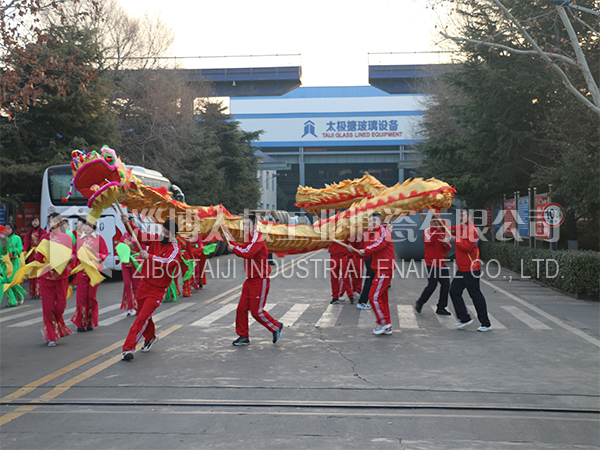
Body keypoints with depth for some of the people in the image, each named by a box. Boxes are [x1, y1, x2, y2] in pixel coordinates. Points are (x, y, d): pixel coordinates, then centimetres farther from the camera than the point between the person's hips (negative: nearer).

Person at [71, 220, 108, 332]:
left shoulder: (98, 238, 6)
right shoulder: (78, 238, 8)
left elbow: (105, 252, 7)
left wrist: (99, 258, -10)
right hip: (81, 269, 0)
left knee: (92, 296, 3)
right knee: (82, 295, -2)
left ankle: (90, 322, 13)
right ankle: (81, 323, 3)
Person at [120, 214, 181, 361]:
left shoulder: (174, 249, -15)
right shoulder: (155, 238, 2)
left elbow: (168, 262, -32)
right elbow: (139, 234, -2)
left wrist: (149, 256, -41)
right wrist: (127, 223, -18)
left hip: (158, 289, -6)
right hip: (144, 283, 6)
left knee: (143, 317, -12)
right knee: (142, 314, 20)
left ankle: (128, 348, -13)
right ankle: (150, 338, 45)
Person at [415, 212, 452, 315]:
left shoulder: (443, 232, 13)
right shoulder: (427, 231, -3)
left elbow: (448, 249, 9)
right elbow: (430, 240, -26)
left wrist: (446, 243, -14)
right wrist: (438, 229, -26)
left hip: (442, 263, 6)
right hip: (431, 263, -6)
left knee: (446, 285, 2)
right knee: (432, 285, -9)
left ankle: (441, 308, 12)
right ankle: (419, 303, 12)